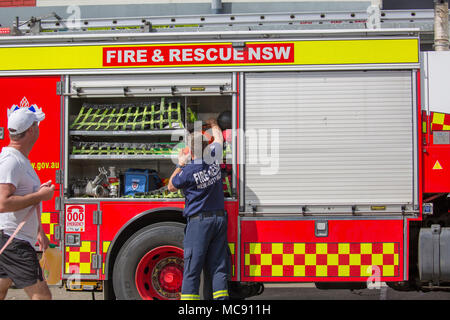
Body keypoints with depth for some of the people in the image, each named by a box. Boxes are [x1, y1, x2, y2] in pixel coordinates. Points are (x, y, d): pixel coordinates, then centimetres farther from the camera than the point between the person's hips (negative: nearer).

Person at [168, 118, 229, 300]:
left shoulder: (188, 171, -14)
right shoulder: (213, 159, 0)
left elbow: (171, 187, 7)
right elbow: (218, 137, 23)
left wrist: (180, 165, 12)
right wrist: (213, 124, 41)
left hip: (199, 221, -5)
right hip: (220, 218, 5)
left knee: (192, 270, -1)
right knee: (218, 268, 8)